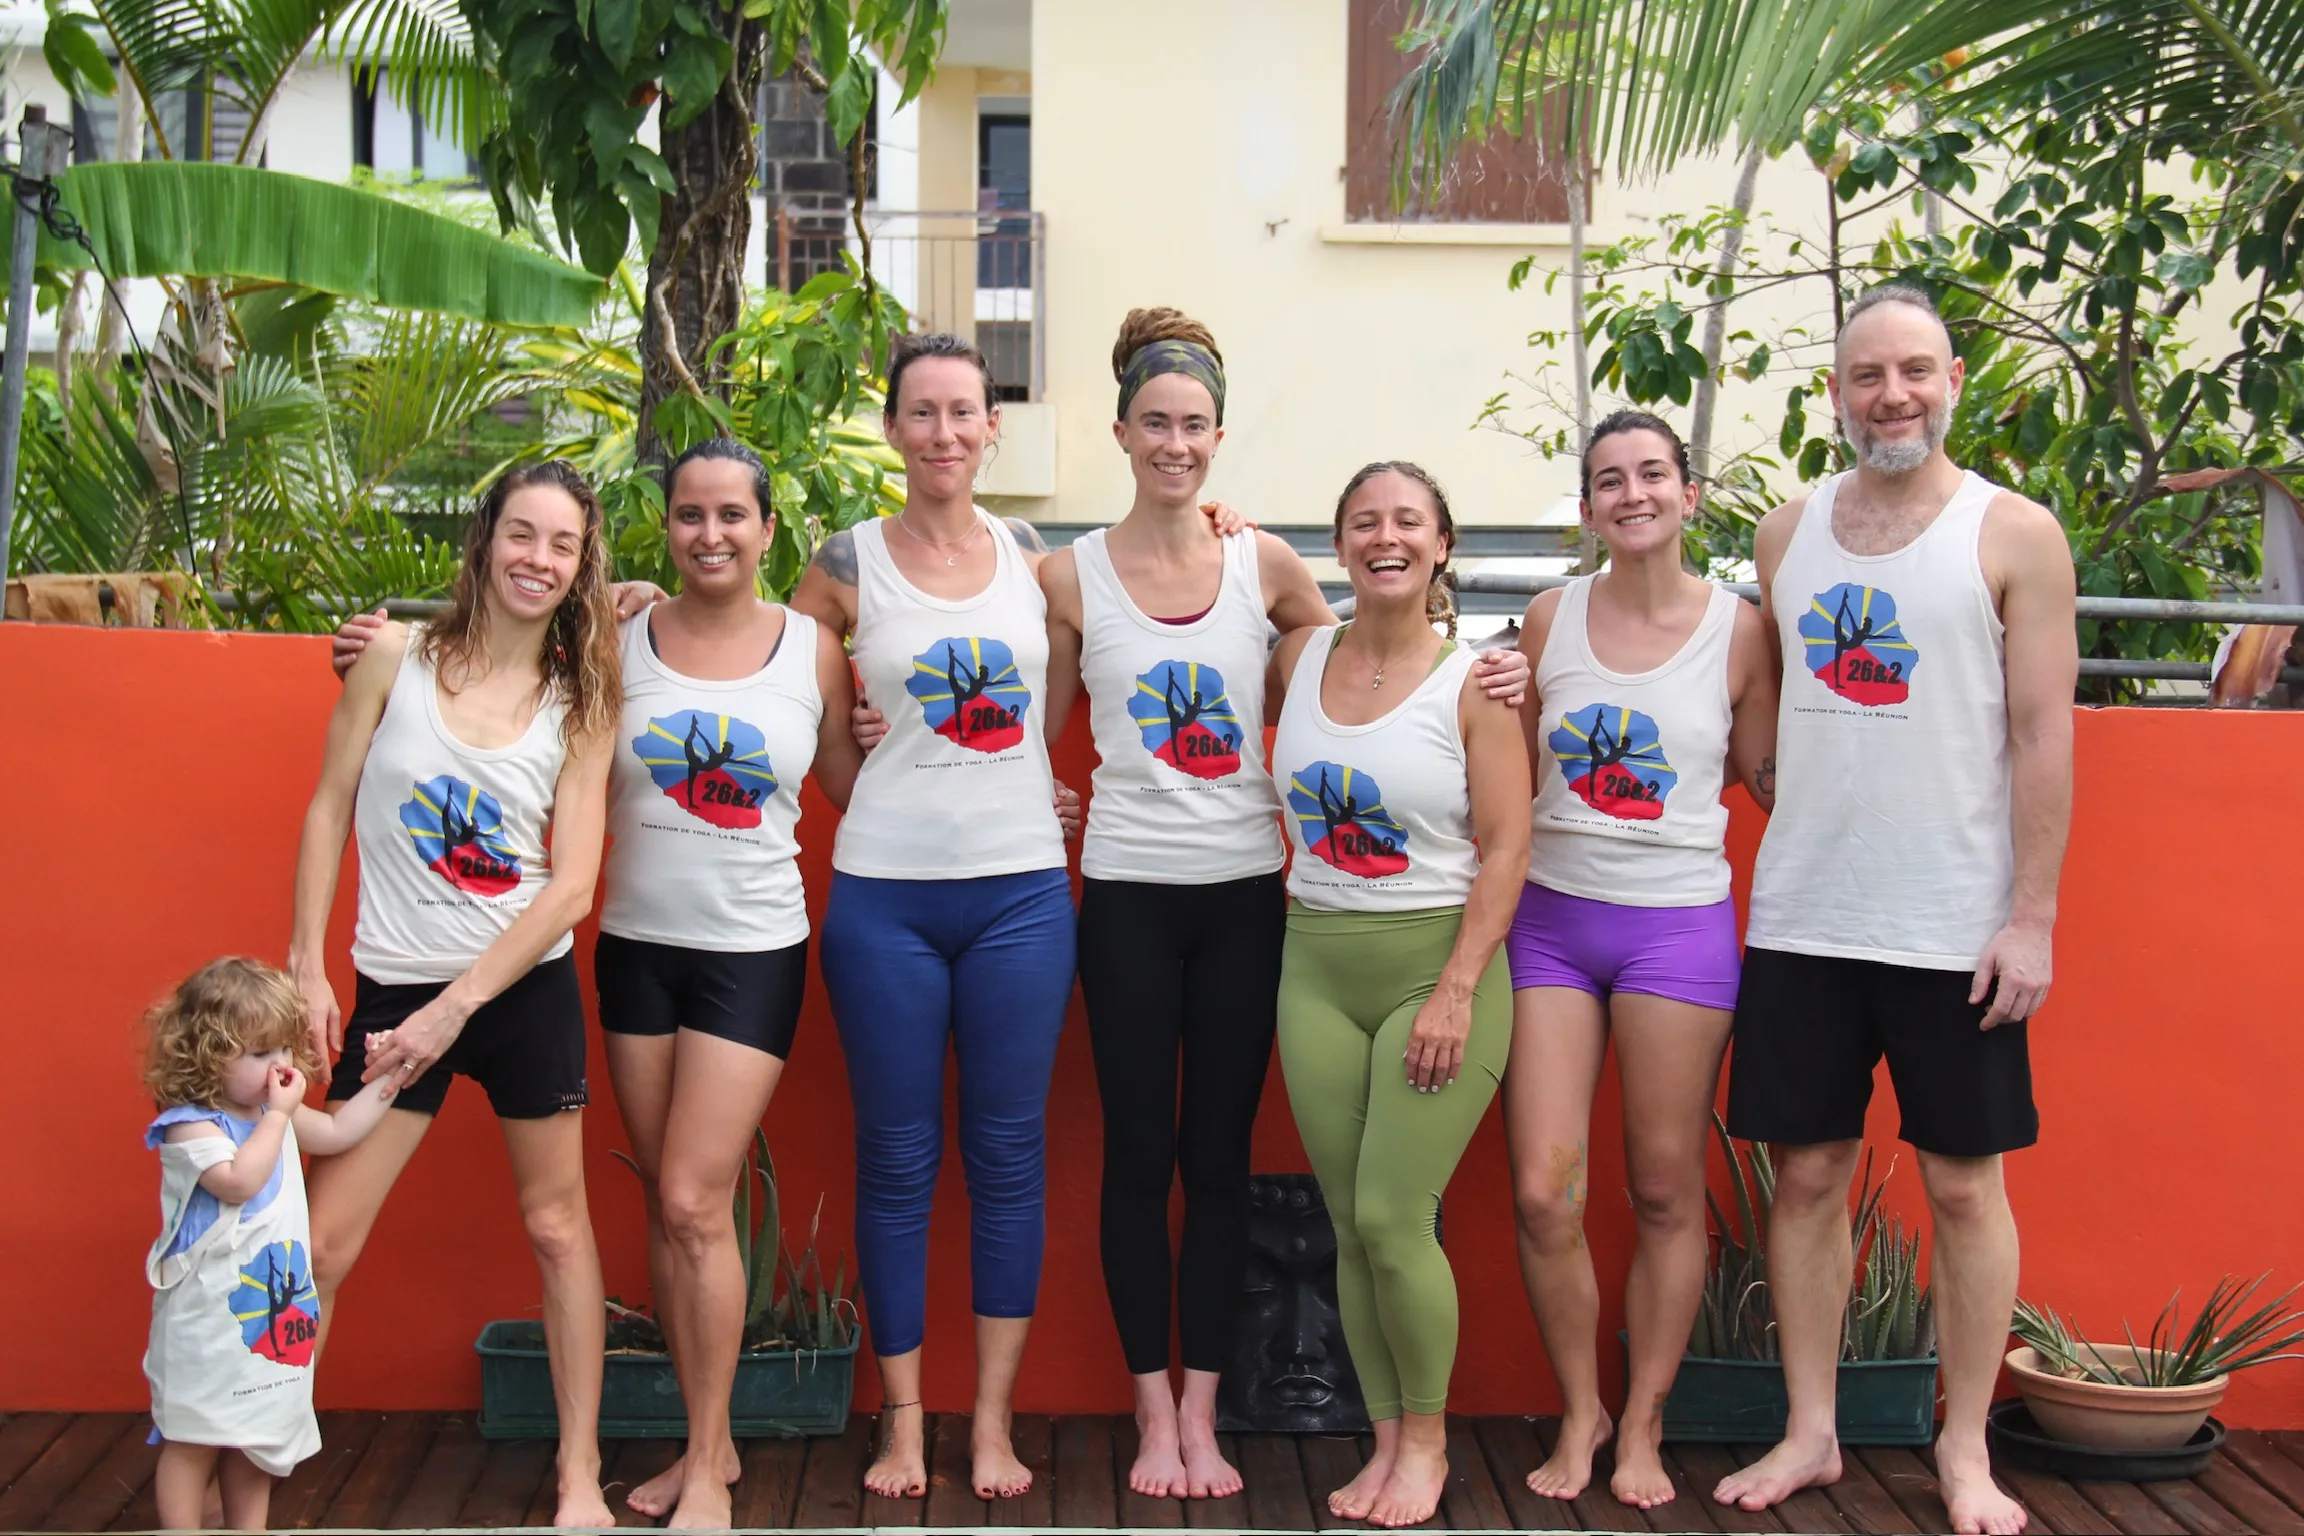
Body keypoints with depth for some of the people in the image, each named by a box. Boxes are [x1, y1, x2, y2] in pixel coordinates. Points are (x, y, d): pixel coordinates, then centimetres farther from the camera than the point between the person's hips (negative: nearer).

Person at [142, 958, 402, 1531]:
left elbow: (338, 1130, 22)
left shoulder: (277, 1114, 8)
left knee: (258, 1436, 15)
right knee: (193, 1439, 0)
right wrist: (279, 1114, -25)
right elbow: (238, 1181, -32)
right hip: (206, 1315, -8)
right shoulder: (190, 1126, -18)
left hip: (274, 1306, 8)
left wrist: (384, 1079, 14)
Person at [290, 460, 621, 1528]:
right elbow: (328, 811, 3)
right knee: (322, 1241, -1)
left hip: (526, 988, 1)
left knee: (557, 1225, 8)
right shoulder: (398, 658, -3)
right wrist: (305, 968, -2)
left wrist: (454, 1007, -13)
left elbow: (571, 884, -6)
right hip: (393, 990, 0)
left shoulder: (581, 702, -2)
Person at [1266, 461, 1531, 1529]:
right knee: (1350, 1226, 6)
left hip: (1436, 966, -4)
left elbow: (1505, 850, -9)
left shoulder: (1472, 682, -6)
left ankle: (1427, 1437, 14)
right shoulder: (1300, 659, 6)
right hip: (1317, 969, 4)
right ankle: (1386, 1440, 20)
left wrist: (1457, 991, -15)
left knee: (1391, 1217, -8)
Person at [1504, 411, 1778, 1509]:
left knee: (1666, 1192, 6)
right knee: (1543, 1194, -2)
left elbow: (1769, 776, 8)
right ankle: (1580, 1410, 20)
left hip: (1678, 922, -1)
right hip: (1552, 918, 2)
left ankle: (1643, 1427, 24)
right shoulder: (1551, 618, 4)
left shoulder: (1739, 628, -1)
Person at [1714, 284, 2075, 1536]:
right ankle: (1809, 1432, 22)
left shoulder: (2014, 533, -2)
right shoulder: (1787, 533, 8)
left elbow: (2043, 735, -5)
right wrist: (1786, 855, 4)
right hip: (1801, 918, 3)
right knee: (1808, 1175, 8)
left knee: (1963, 1184, 6)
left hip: (1955, 927, -3)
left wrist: (2032, 916, -10)